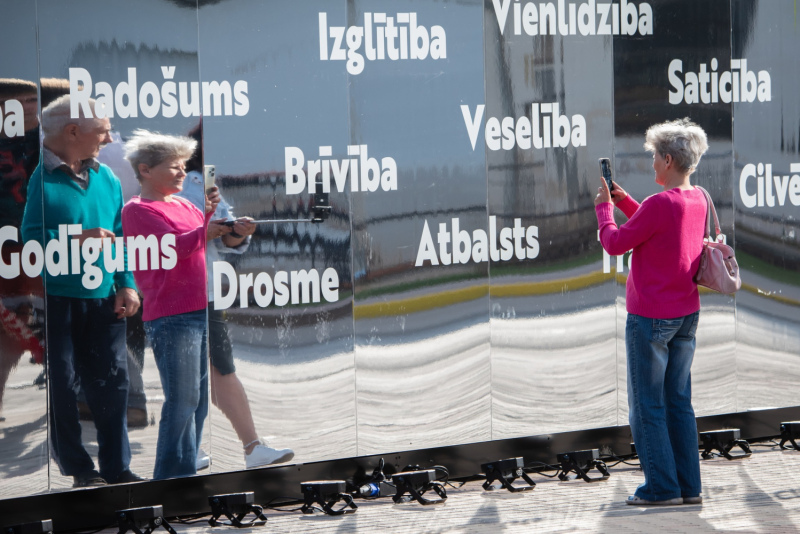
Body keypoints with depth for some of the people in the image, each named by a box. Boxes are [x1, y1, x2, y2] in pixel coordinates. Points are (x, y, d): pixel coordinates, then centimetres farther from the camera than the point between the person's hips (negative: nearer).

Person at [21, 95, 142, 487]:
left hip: (102, 300, 5)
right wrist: (78, 239, -22)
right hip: (55, 301, -5)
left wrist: (126, 284, 5)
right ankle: (79, 469, 11)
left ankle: (117, 468, 13)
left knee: (111, 382, 5)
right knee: (61, 385, 0)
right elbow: (29, 239, -14)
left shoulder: (106, 178, 11)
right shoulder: (39, 178, -10)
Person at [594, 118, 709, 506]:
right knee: (679, 402, 12)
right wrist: (624, 201, 17)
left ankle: (662, 487, 3)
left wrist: (603, 208, 4)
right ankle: (689, 487, 13)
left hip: (650, 317, -8)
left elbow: (615, 244, -12)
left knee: (647, 405, 1)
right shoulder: (698, 200, 4)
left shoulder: (660, 204, -21)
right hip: (687, 314, 8)